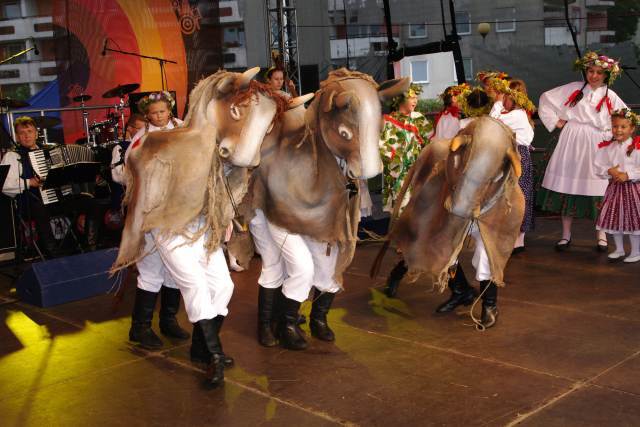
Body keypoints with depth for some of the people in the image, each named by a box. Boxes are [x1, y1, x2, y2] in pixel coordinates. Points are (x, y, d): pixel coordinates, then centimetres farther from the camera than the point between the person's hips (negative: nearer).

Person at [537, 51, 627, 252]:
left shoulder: (610, 96, 7)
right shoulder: (574, 88, 6)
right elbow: (546, 98, 11)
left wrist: (612, 135, 1)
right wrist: (554, 121, 5)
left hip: (596, 146, 0)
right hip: (571, 144, 0)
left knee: (598, 191, -1)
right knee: (567, 187, 1)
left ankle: (601, 235, 13)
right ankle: (566, 235, 11)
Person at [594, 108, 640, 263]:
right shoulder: (606, 147, 2)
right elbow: (597, 166, 2)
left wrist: (628, 175, -22)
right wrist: (609, 171, -15)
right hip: (614, 187, 5)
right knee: (613, 219, 11)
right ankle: (619, 249, 27)